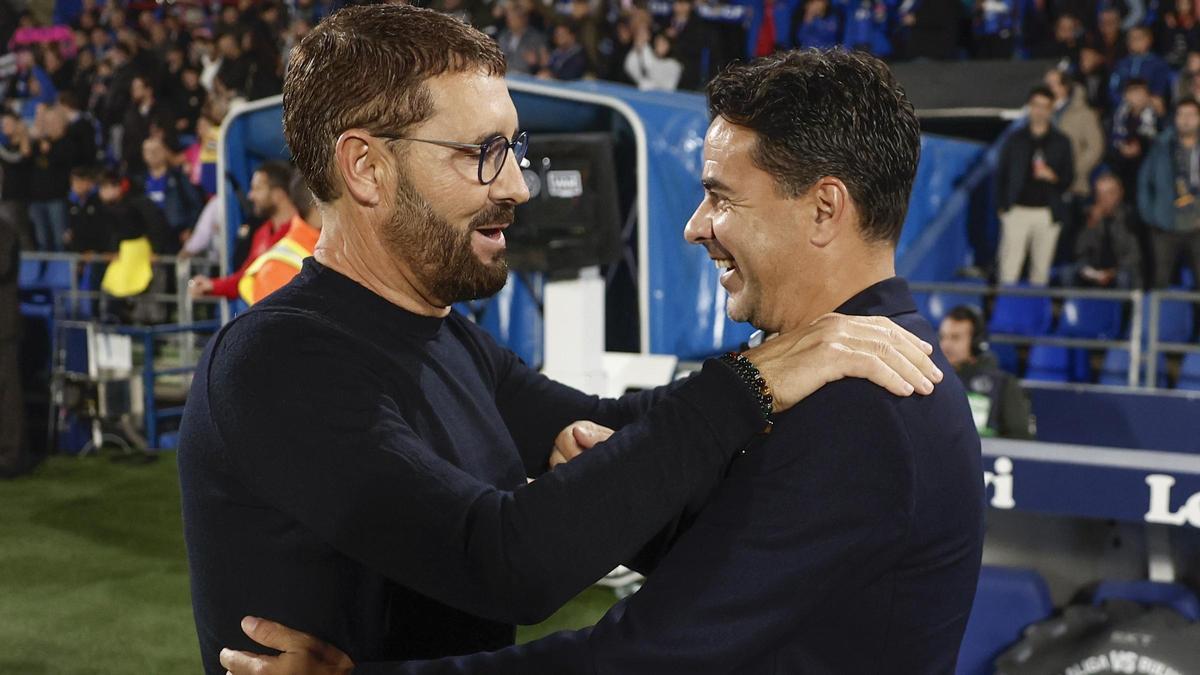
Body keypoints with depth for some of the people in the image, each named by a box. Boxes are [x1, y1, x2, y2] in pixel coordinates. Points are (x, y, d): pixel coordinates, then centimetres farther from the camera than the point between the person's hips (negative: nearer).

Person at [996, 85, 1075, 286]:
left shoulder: (1061, 142, 9)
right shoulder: (1015, 139, 7)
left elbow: (1069, 177, 8)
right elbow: (1001, 173, 8)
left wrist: (1053, 177, -13)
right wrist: (1002, 206, 2)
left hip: (1047, 213, 1)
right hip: (1017, 210, -1)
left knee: (1041, 268, 4)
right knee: (1009, 267, -6)